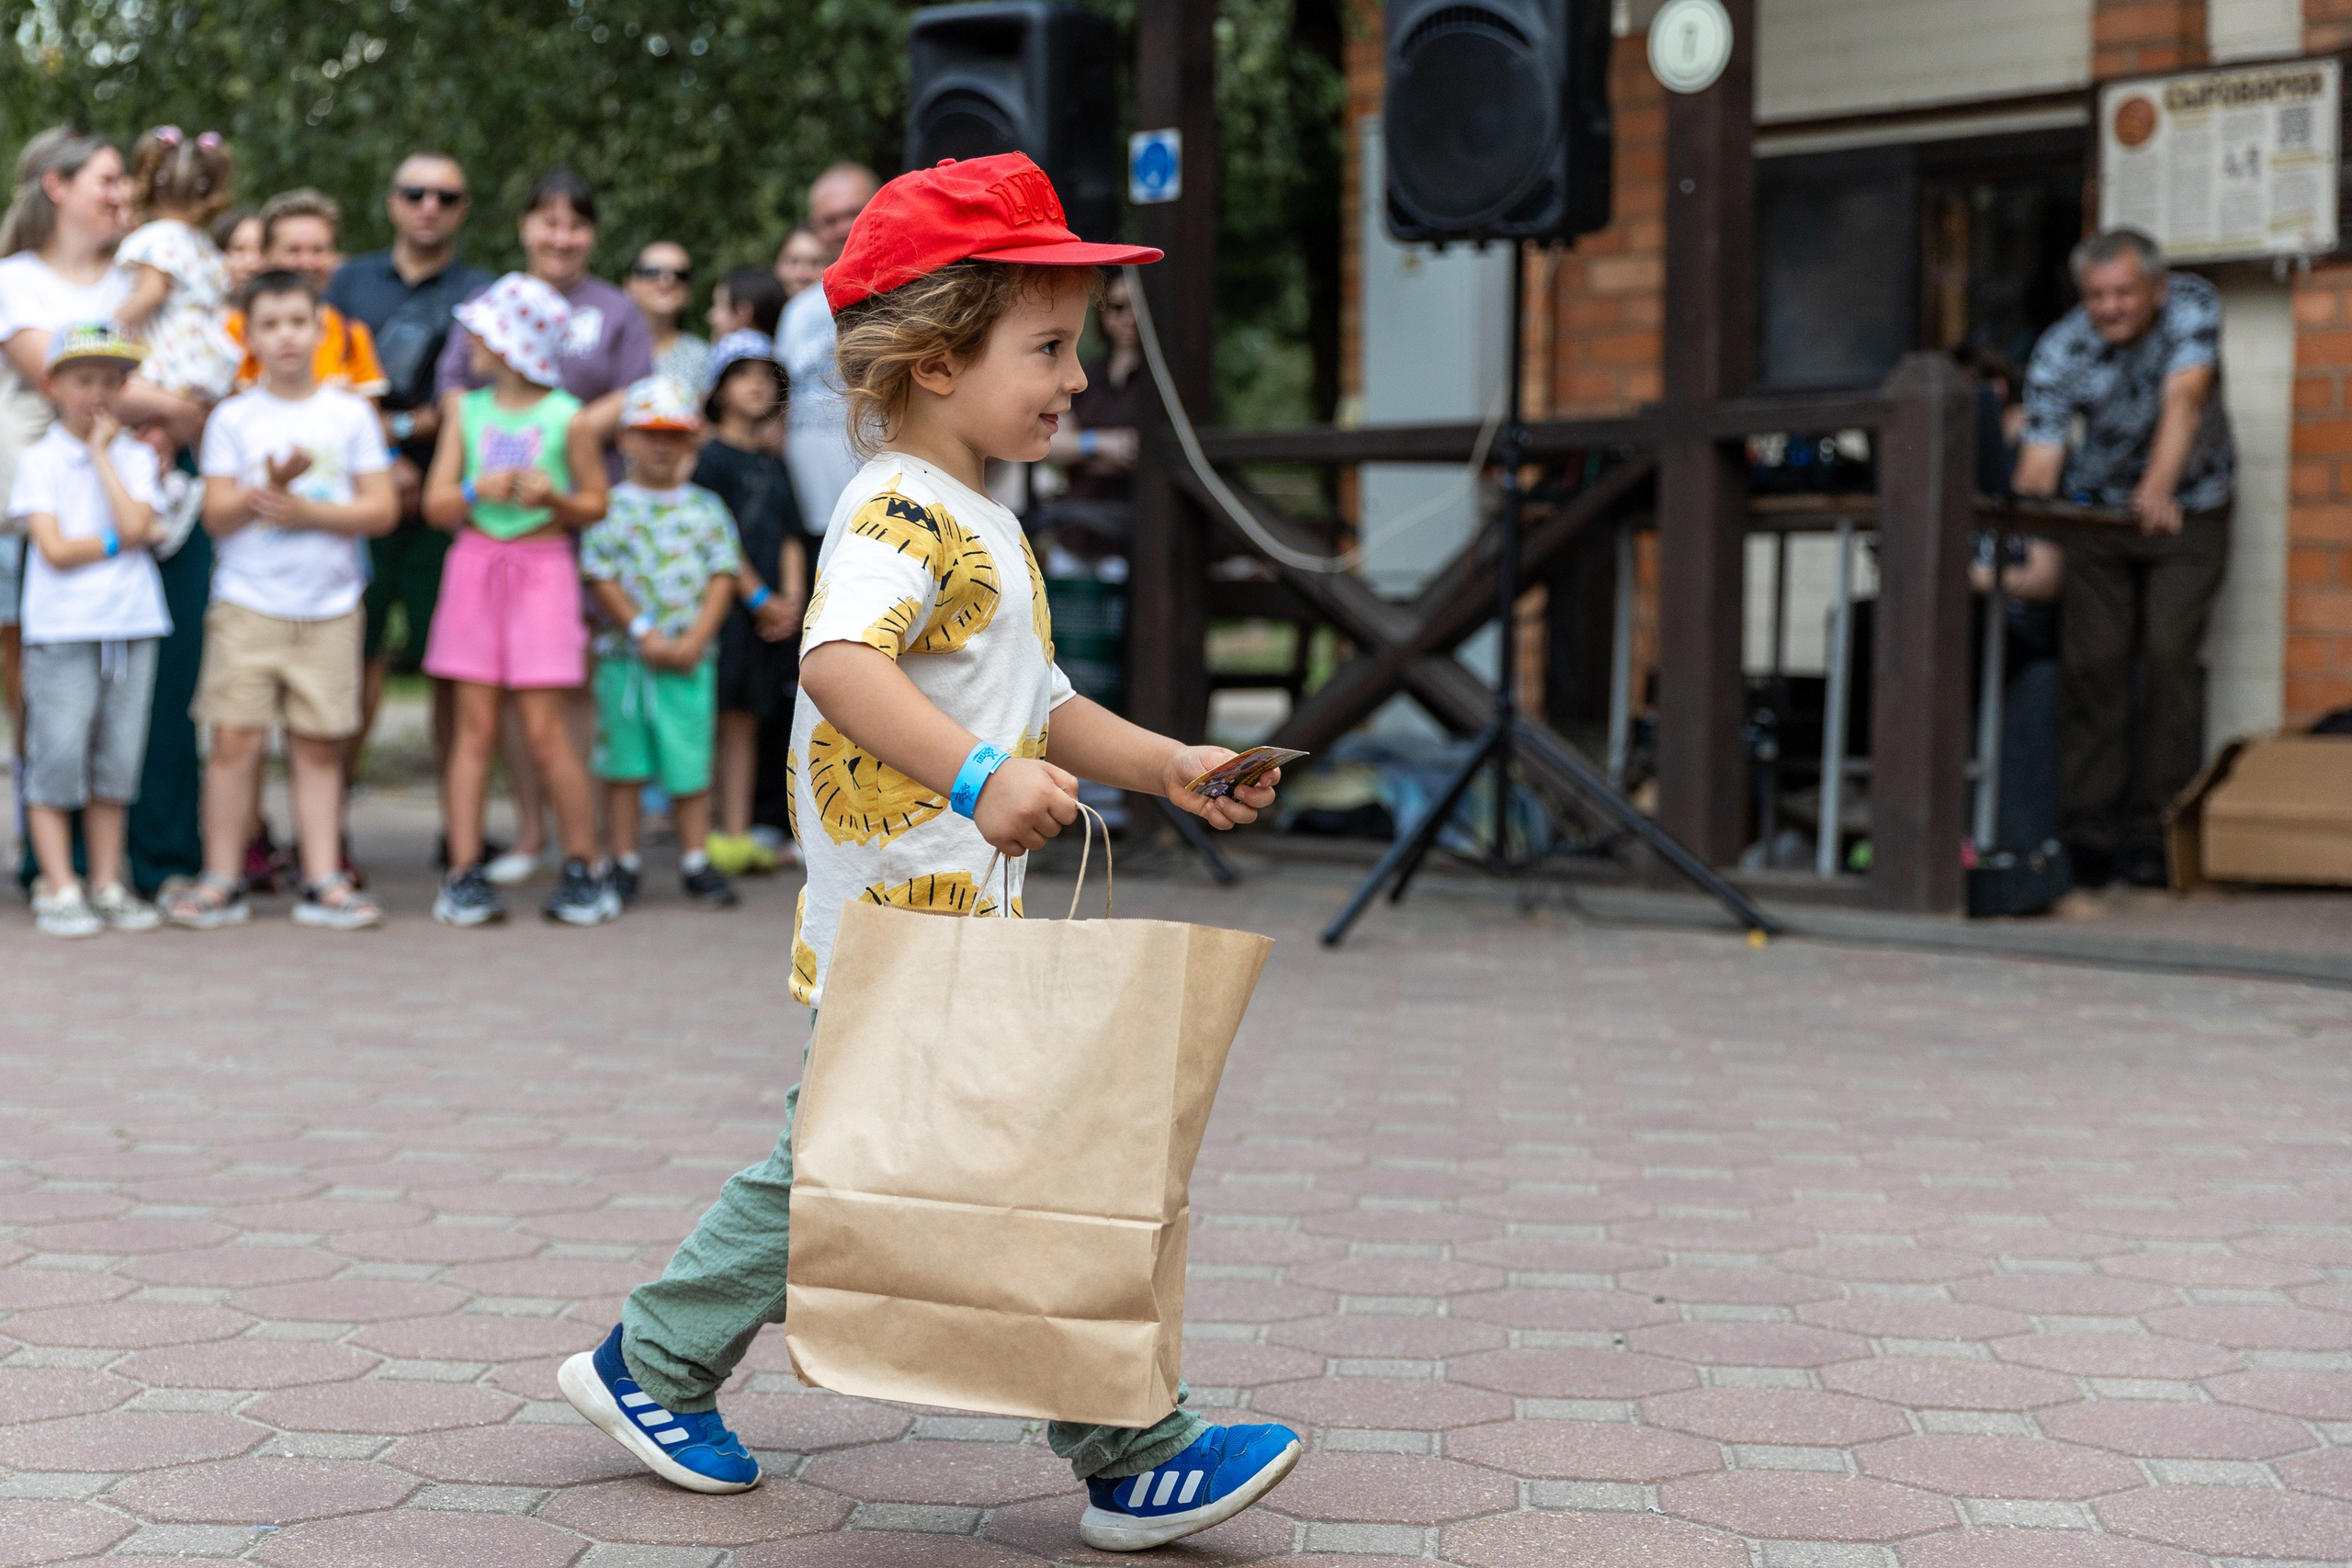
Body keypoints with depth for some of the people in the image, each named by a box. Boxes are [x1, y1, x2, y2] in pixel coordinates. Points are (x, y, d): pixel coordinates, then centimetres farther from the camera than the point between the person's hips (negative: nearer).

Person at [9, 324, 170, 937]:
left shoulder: (134, 457, 9)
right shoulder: (40, 461, 0)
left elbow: (134, 522, -10)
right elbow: (55, 549, -10)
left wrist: (101, 452, -5)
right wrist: (123, 542, -5)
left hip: (132, 627, 3)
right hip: (61, 633, -3)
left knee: (116, 763, 8)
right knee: (56, 761, -3)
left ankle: (107, 885, 16)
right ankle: (57, 890, 4)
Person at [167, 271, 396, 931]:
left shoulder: (351, 414, 5)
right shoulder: (233, 418, 4)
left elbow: (381, 509, 0)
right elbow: (217, 515, -1)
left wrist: (306, 511, -12)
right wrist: (267, 488, -18)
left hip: (329, 608, 1)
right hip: (247, 603, -1)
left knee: (318, 746, 3)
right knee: (236, 739, -5)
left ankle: (323, 882, 8)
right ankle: (223, 880, 5)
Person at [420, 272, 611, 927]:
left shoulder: (567, 419, -4)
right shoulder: (465, 410, 6)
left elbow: (596, 504, 3)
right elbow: (436, 504, 3)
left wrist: (554, 498, -17)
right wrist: (477, 490, -17)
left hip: (542, 567, -3)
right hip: (475, 564, 3)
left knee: (544, 728, -5)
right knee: (475, 725, 1)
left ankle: (583, 869, 8)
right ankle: (464, 872, 3)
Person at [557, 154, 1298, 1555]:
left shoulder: (981, 527, 19)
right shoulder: (902, 516, -16)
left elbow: (1036, 705, 26)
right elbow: (839, 662, -34)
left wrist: (1166, 765, 16)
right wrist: (980, 776, -44)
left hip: (943, 925, 11)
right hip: (911, 930, -11)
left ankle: (652, 1368, 31)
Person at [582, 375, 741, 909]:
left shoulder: (706, 508, 8)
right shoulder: (610, 507, 2)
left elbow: (723, 576, 2)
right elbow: (600, 577, -4)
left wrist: (695, 639, -9)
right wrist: (643, 631, -12)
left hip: (691, 659, 1)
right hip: (625, 657, -1)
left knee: (691, 762, 2)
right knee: (624, 762, 4)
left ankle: (695, 862, 12)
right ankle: (624, 862, 13)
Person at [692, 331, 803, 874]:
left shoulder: (773, 466, 18)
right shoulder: (712, 457, -4)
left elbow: (790, 538, 15)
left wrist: (792, 600, 0)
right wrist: (760, 598, -12)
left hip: (770, 613, 7)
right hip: (723, 601, -7)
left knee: (745, 721, 8)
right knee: (710, 717, -6)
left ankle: (737, 835, 11)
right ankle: (696, 837, -4)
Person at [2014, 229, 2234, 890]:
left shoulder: (2193, 305, -18)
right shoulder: (2060, 351, -17)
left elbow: (2184, 397, -33)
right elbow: (2041, 457, -23)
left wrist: (2157, 487, -49)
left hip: (2188, 509, -1)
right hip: (2098, 511, 1)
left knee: (2169, 659, -13)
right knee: (2092, 666, -7)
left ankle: (2154, 830, -9)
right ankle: (2088, 834, -3)